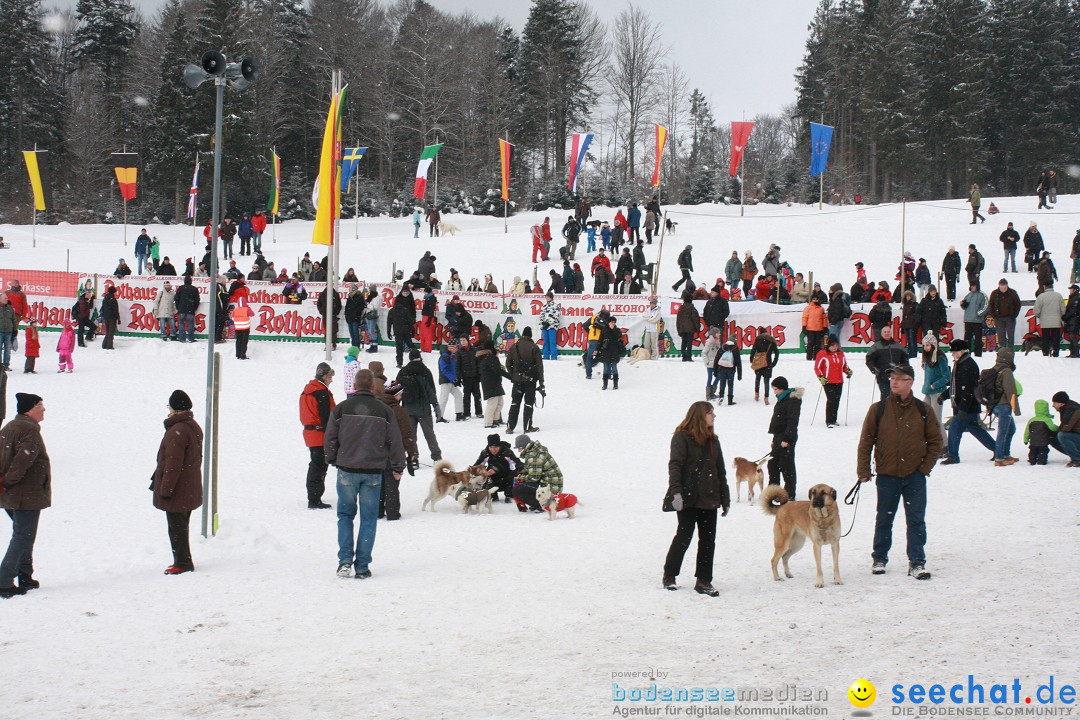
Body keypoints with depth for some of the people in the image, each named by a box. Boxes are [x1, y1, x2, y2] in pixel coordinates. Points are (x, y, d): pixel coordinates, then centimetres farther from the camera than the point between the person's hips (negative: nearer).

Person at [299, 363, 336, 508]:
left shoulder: (308, 390, 13)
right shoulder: (322, 393, -17)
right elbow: (326, 417, -20)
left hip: (309, 432, 10)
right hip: (321, 435, -10)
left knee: (315, 465, 18)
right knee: (319, 465, -5)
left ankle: (313, 498, 26)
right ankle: (315, 500, -5)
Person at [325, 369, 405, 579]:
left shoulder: (342, 409, -2)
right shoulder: (384, 411, -1)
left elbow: (330, 440, 2)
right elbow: (395, 442, 3)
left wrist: (333, 460, 20)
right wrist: (398, 467, 18)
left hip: (347, 470, 0)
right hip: (373, 472, 0)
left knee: (345, 515, 13)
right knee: (368, 518, 6)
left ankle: (345, 559, 0)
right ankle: (362, 566, 4)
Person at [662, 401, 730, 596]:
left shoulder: (712, 440, 15)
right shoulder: (682, 437, -6)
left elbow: (720, 471, 18)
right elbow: (675, 465, -14)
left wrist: (725, 499, 15)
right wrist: (676, 491, -26)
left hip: (708, 499, 6)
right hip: (688, 499, -6)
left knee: (708, 540, 4)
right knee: (684, 536, -3)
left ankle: (704, 581, 10)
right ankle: (669, 576, 13)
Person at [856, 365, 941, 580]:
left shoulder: (923, 410, 0)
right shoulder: (878, 409, -1)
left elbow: (935, 441, 8)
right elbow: (866, 441, 3)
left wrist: (926, 467, -1)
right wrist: (863, 470, -1)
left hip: (915, 475, 0)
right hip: (887, 475, 0)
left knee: (916, 520, 1)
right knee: (884, 519, 11)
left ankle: (917, 562, 7)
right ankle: (879, 558, 25)